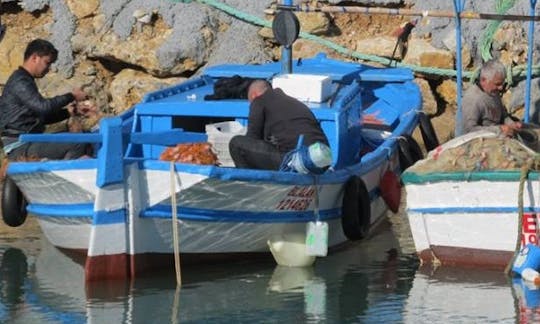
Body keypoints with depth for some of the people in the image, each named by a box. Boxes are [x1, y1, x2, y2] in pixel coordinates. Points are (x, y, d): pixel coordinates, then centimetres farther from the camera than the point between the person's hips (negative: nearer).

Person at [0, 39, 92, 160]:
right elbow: (42, 106, -24)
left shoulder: (26, 81, 21)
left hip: (28, 142, 11)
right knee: (78, 144, -21)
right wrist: (71, 96, -12)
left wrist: (66, 113, 11)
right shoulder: (19, 82, -12)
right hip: (20, 147, -11)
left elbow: (41, 116, 25)